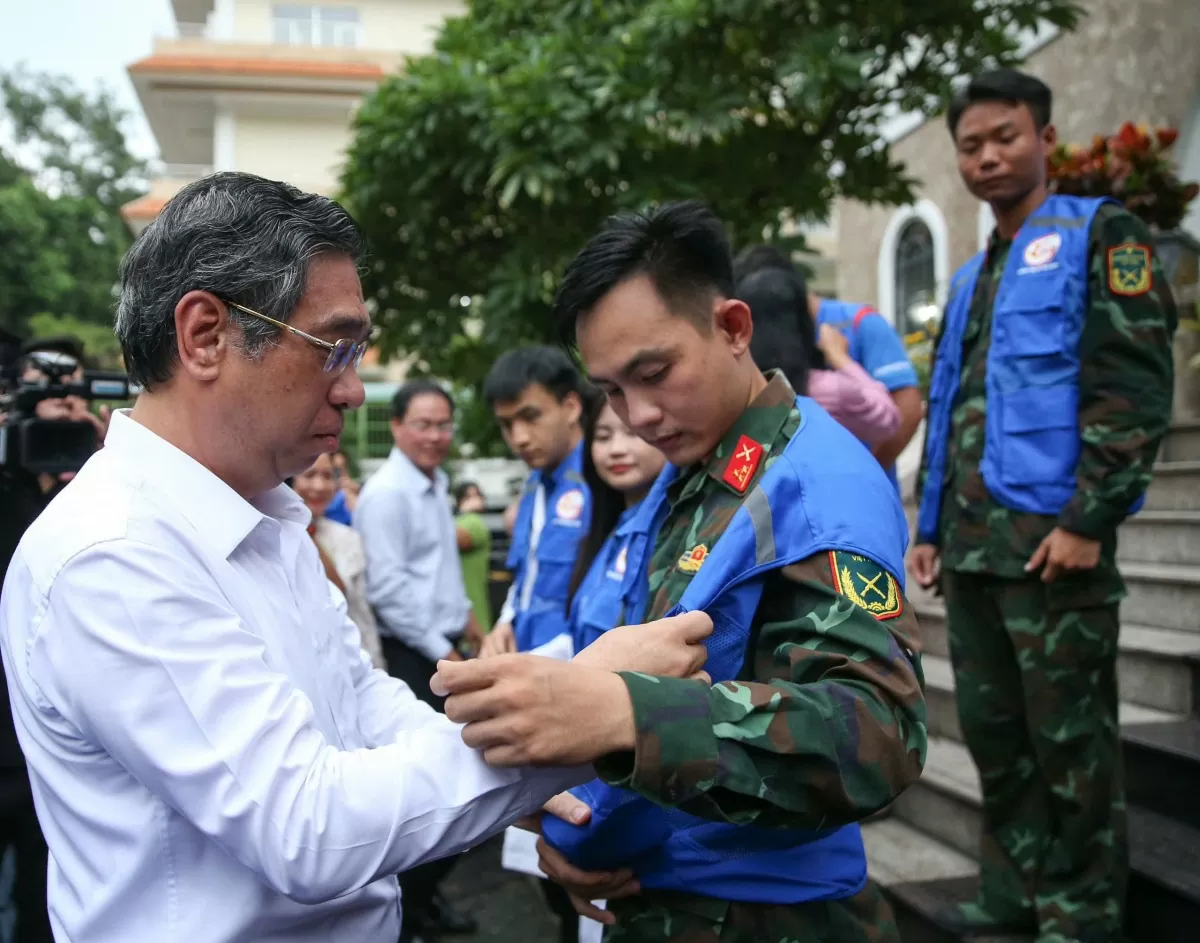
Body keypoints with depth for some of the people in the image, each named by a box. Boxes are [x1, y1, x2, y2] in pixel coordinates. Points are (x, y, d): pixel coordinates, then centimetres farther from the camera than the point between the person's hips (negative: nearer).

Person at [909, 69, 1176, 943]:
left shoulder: (1099, 235, -1)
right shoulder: (972, 278, 21)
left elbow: (1136, 387, -11)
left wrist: (1088, 521, -17)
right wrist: (931, 527, 17)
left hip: (1052, 534, -7)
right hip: (973, 544, 8)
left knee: (1069, 738, -1)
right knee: (994, 731, 13)